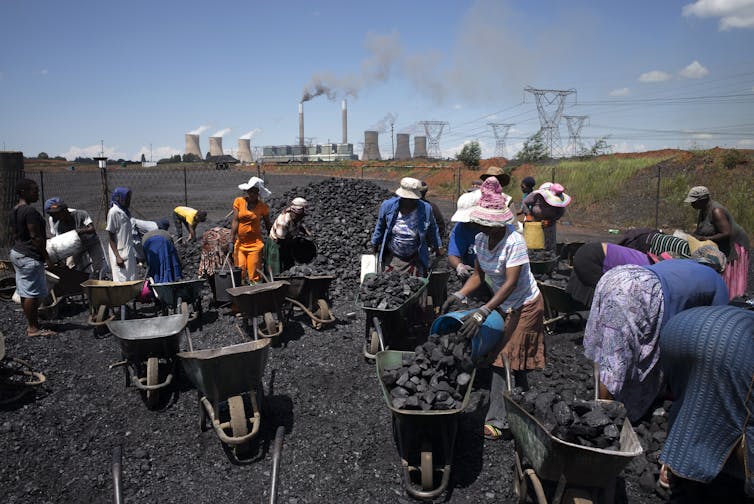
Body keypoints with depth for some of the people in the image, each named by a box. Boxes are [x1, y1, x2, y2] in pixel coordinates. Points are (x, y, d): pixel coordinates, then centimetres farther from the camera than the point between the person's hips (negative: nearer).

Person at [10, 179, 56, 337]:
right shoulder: (30, 211, -19)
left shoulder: (14, 211, 12)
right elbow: (35, 237, -20)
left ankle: (31, 324, 21)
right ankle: (33, 328, 2)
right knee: (32, 293, -4)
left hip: (17, 253, 10)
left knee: (25, 292, 13)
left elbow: (14, 234, 17)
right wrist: (47, 256, -12)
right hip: (30, 257, -10)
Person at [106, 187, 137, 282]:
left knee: (131, 280, 8)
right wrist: (117, 256, -18)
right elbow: (110, 237, -12)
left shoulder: (125, 212, 12)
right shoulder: (113, 212, -11)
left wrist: (134, 254, 15)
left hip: (129, 253, 8)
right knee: (122, 281, -6)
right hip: (120, 253, -8)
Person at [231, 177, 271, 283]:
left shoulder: (262, 206, 0)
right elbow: (235, 221, -3)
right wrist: (231, 241, -8)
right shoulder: (239, 201, 1)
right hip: (239, 243, 1)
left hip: (255, 243, -1)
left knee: (254, 275, -2)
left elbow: (267, 224, 9)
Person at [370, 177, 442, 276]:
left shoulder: (426, 209, -12)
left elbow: (432, 231, 6)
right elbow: (380, 227, 6)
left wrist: (437, 247, 17)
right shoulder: (387, 206, -11)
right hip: (391, 257, 1)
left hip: (414, 259, -1)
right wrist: (374, 245, 15)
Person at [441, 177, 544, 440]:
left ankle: (497, 420, 3)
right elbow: (478, 275, 4)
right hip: (502, 305, 7)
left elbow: (510, 283, -30)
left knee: (506, 360, -5)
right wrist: (459, 295, -12)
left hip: (524, 306, -7)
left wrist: (483, 312, -38)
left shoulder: (514, 241, -26)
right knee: (510, 362, 10)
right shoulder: (480, 239, -4)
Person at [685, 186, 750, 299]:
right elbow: (699, 231, 12)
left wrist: (705, 238, -28)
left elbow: (727, 234, -28)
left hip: (733, 245, -9)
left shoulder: (716, 211, -23)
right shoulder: (702, 211, 5)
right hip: (720, 247, 9)